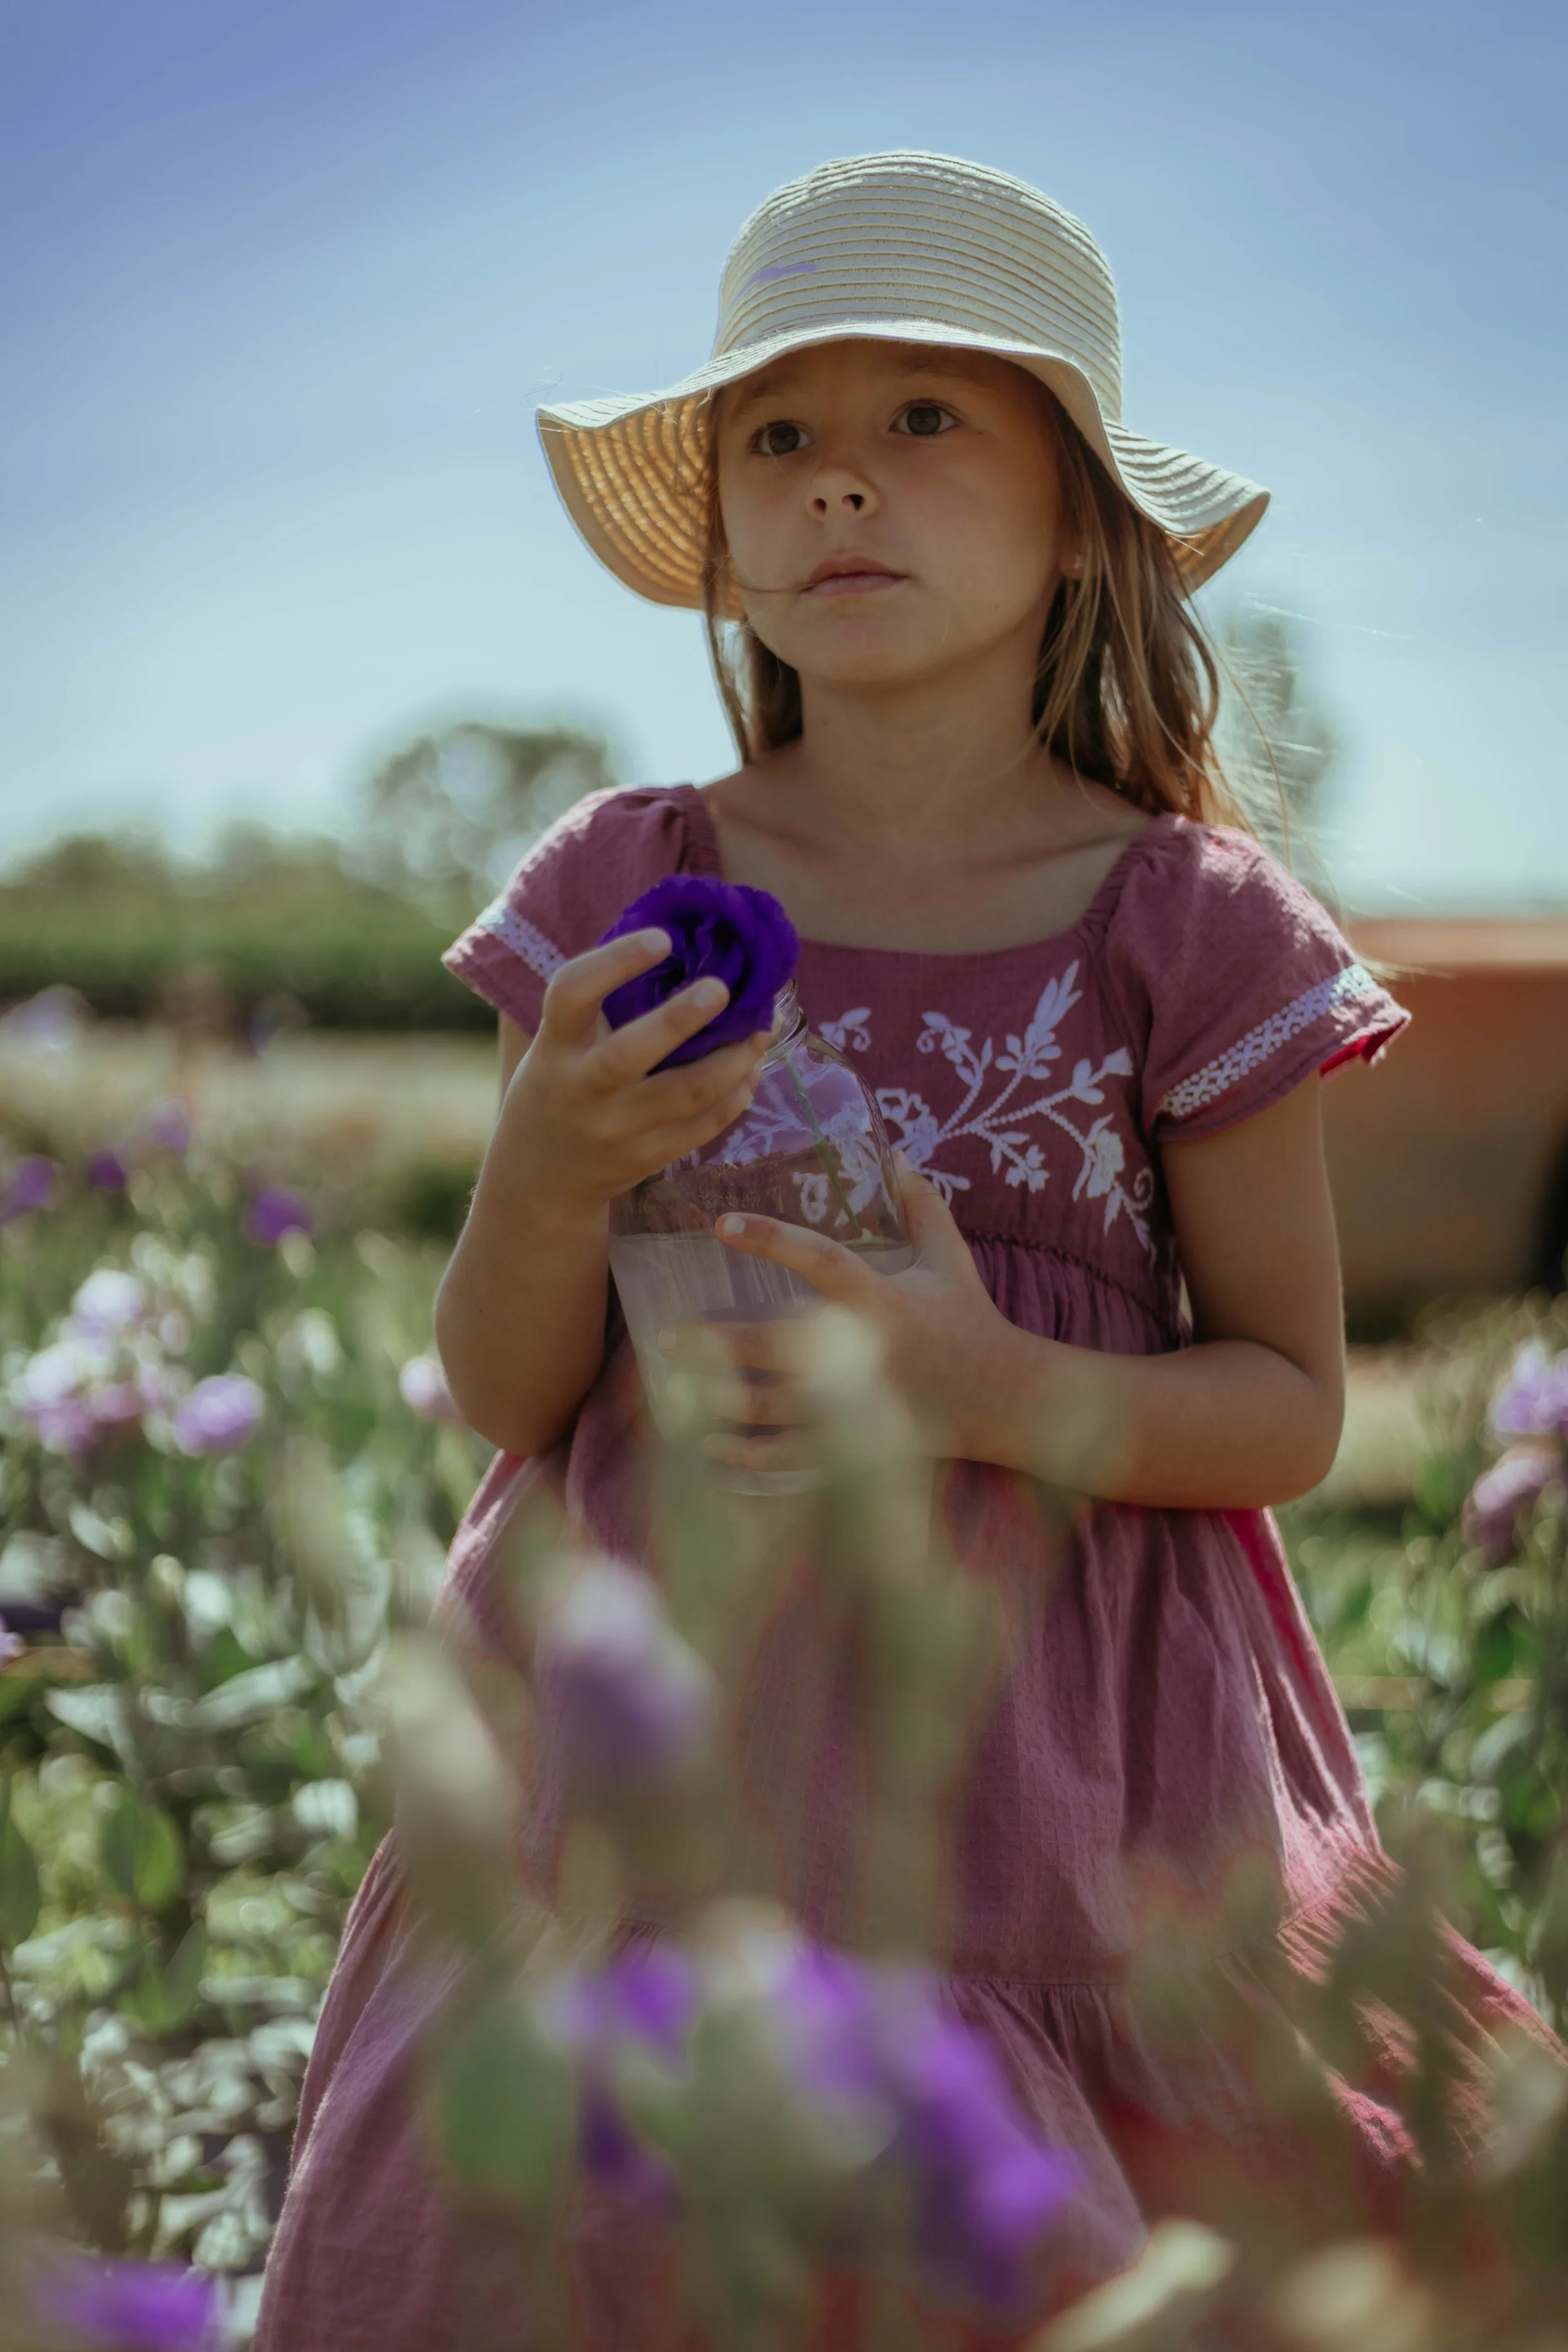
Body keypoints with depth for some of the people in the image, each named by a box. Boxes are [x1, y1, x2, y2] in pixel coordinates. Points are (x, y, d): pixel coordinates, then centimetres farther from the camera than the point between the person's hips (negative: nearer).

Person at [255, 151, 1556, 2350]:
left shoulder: (1183, 924, -4)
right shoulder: (626, 894, 0)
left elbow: (1293, 1409, 0)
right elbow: (502, 1394, 3)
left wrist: (996, 1391, -18)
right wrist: (551, 1172, -18)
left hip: (1041, 1757, -1)